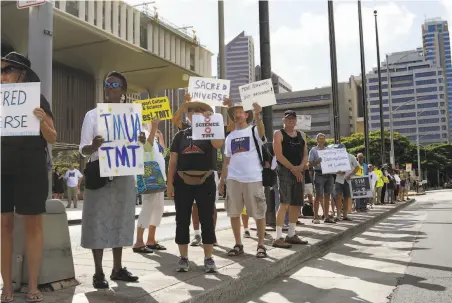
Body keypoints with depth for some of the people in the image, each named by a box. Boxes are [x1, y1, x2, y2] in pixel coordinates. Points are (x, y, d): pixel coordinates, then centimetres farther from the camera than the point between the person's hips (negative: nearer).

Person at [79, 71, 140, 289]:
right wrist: (93, 146, -26)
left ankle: (117, 269, 17)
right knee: (98, 221, -4)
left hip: (124, 175, 3)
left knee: (120, 221, 8)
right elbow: (83, 150, -2)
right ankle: (98, 272, 4)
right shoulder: (93, 115, 2)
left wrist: (141, 142, -9)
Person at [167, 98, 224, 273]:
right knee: (182, 220, 5)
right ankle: (183, 258, 15)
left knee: (207, 220, 3)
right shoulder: (181, 135, 11)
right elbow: (173, 161, 8)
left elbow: (218, 144, -18)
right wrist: (170, 183, 0)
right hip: (182, 182, 2)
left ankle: (208, 259, 12)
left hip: (205, 182, -1)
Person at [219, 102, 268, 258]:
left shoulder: (253, 130, 1)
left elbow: (262, 131, -25)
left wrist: (257, 115, -43)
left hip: (253, 178, -4)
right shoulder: (230, 136, 15)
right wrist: (221, 180, 13)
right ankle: (238, 244, 17)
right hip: (233, 179, 5)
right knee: (233, 213, 6)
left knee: (259, 213, 1)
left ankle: (261, 245, 13)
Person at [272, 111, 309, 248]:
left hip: (299, 172, 7)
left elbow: (305, 154, 12)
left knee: (297, 204, 9)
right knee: (284, 204, -14)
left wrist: (300, 167, -7)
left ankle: (291, 235, 20)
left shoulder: (300, 135, 17)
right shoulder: (279, 134, -1)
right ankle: (278, 238, -12)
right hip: (285, 171, -7)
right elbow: (279, 155, -11)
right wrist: (293, 168, -13)